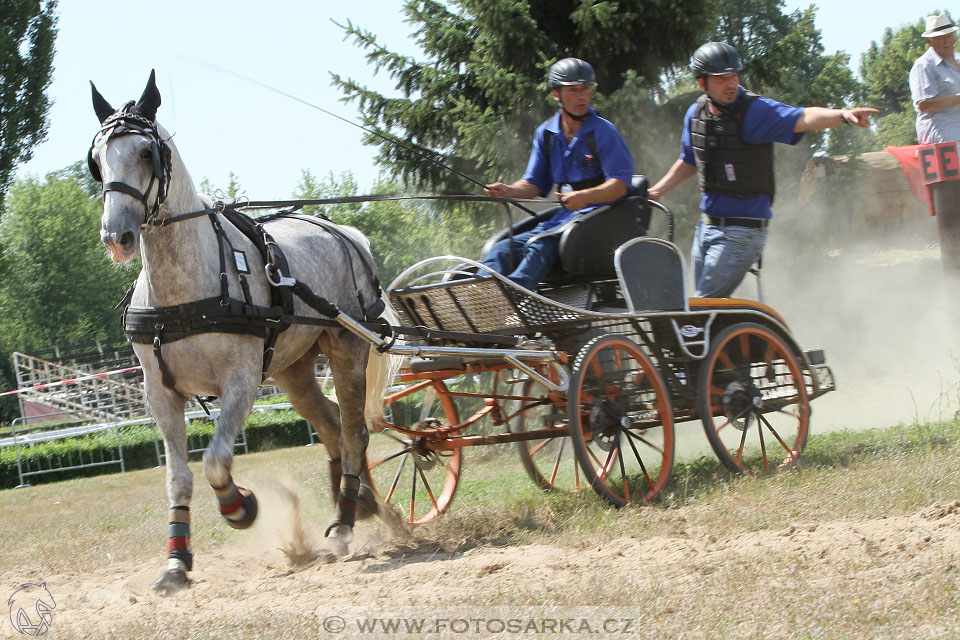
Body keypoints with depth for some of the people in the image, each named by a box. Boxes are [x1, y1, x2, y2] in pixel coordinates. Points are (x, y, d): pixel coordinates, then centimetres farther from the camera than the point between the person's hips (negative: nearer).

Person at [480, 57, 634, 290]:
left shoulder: (603, 132, -4)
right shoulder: (545, 134, 14)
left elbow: (620, 184, -12)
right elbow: (534, 183, 15)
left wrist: (585, 197, -30)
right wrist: (508, 191, -7)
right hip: (561, 217, 7)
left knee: (539, 245, -34)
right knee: (502, 249, -14)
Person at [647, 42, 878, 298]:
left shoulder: (755, 111, -15)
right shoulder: (696, 113, 5)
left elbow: (802, 118, -32)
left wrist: (842, 114, -49)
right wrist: (655, 192, 24)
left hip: (743, 231, -7)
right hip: (707, 225, 7)